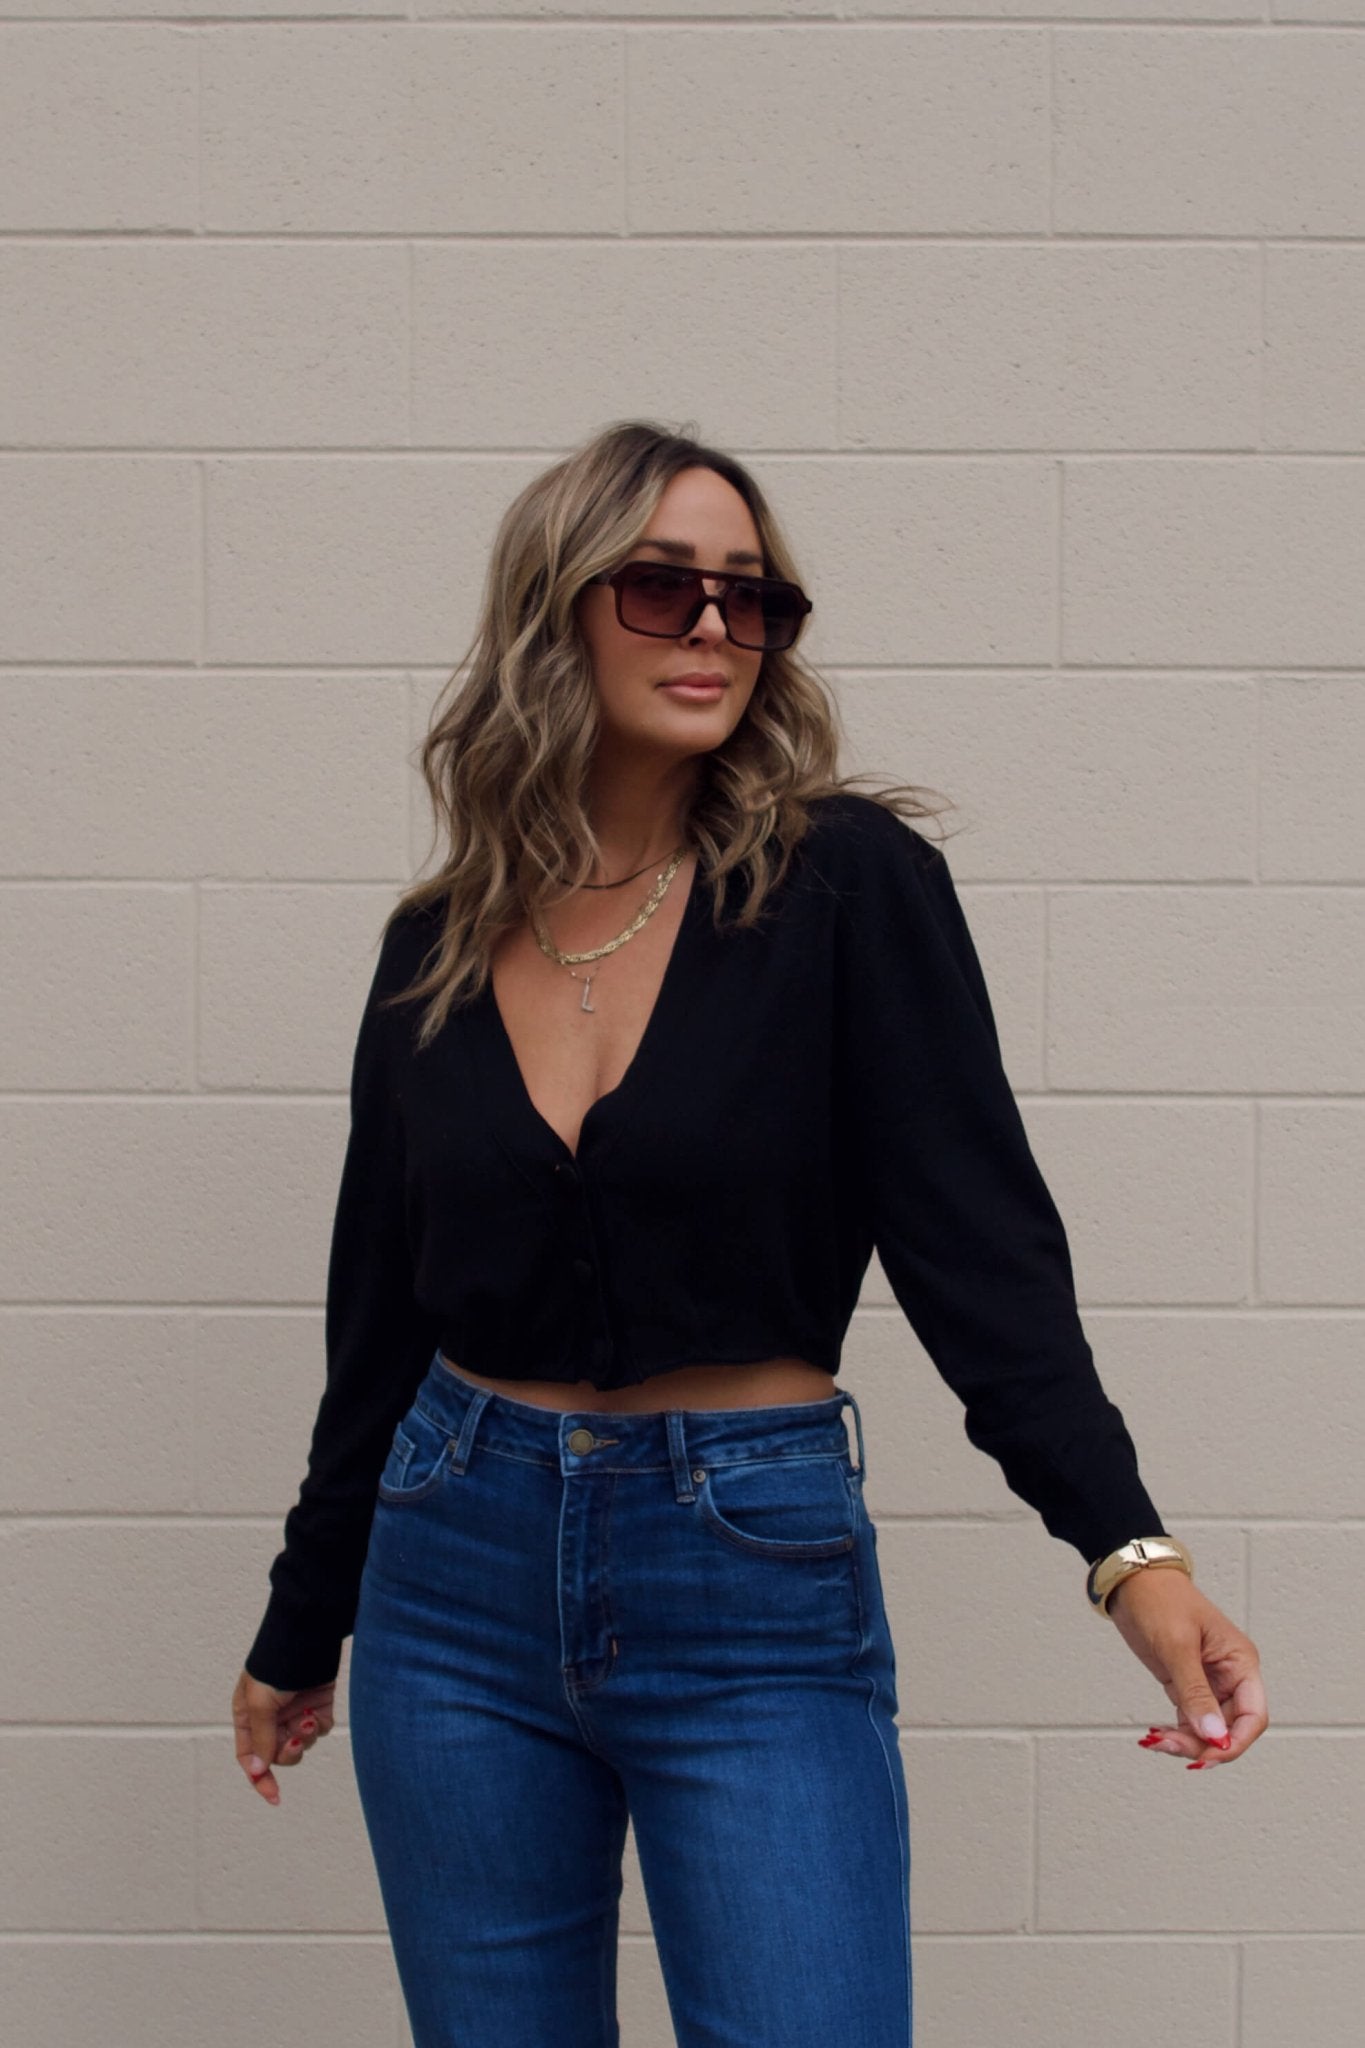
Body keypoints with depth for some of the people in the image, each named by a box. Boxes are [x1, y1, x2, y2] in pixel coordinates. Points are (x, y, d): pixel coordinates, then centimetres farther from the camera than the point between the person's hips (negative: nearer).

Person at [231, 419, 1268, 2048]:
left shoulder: (848, 883, -7)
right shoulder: (437, 947, 4)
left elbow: (980, 1237, -12)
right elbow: (382, 1308, 13)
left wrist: (1128, 1549, -26)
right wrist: (301, 1628, 20)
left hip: (756, 1591, -3)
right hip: (462, 1573, 4)